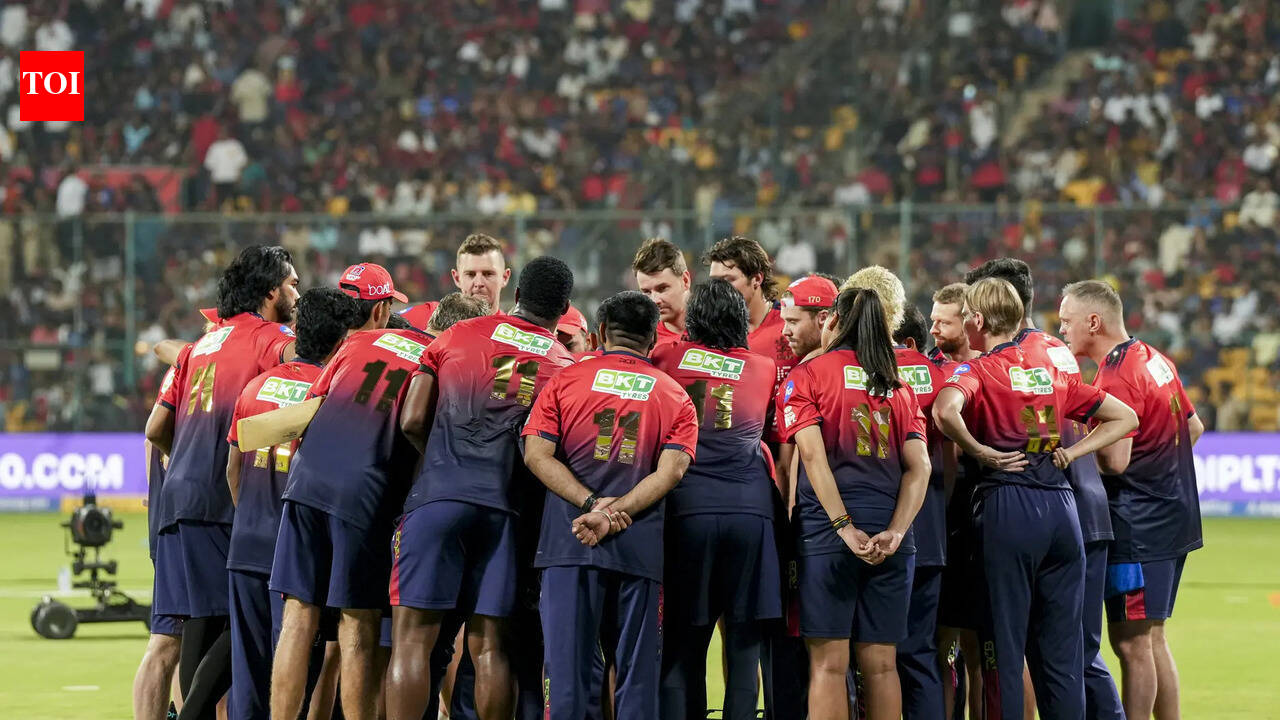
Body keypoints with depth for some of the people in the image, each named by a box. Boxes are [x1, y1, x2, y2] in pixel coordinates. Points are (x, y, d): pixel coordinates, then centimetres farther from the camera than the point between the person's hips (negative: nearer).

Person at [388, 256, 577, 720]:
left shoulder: (458, 337, 10)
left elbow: (412, 421, 6)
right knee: (489, 644, 6)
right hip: (506, 507, 2)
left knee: (413, 637, -4)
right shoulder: (567, 366, 13)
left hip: (439, 497, -2)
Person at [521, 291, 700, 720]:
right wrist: (614, 515, -11)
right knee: (637, 670, 5)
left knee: (567, 666, -1)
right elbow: (671, 470, -4)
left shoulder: (565, 381, 9)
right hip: (641, 544, 1)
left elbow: (537, 454, -3)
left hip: (569, 539, 0)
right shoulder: (676, 398, 11)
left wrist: (593, 504, -8)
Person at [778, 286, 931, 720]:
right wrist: (895, 533, -6)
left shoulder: (807, 375, 3)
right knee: (880, 663, 7)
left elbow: (814, 456, -10)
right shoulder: (898, 387, 15)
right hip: (890, 530, 4)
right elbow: (919, 467, 3)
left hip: (828, 526, -4)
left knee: (828, 662, -4)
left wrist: (846, 528, -14)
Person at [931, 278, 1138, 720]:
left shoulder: (977, 371, -2)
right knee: (1061, 646, 8)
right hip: (1061, 506, 5)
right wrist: (1072, 452, 12)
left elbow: (946, 411, -26)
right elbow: (1124, 417, 21)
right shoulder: (1052, 372, 15)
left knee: (1003, 644, 0)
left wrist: (980, 452, -11)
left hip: (1006, 506, -5)